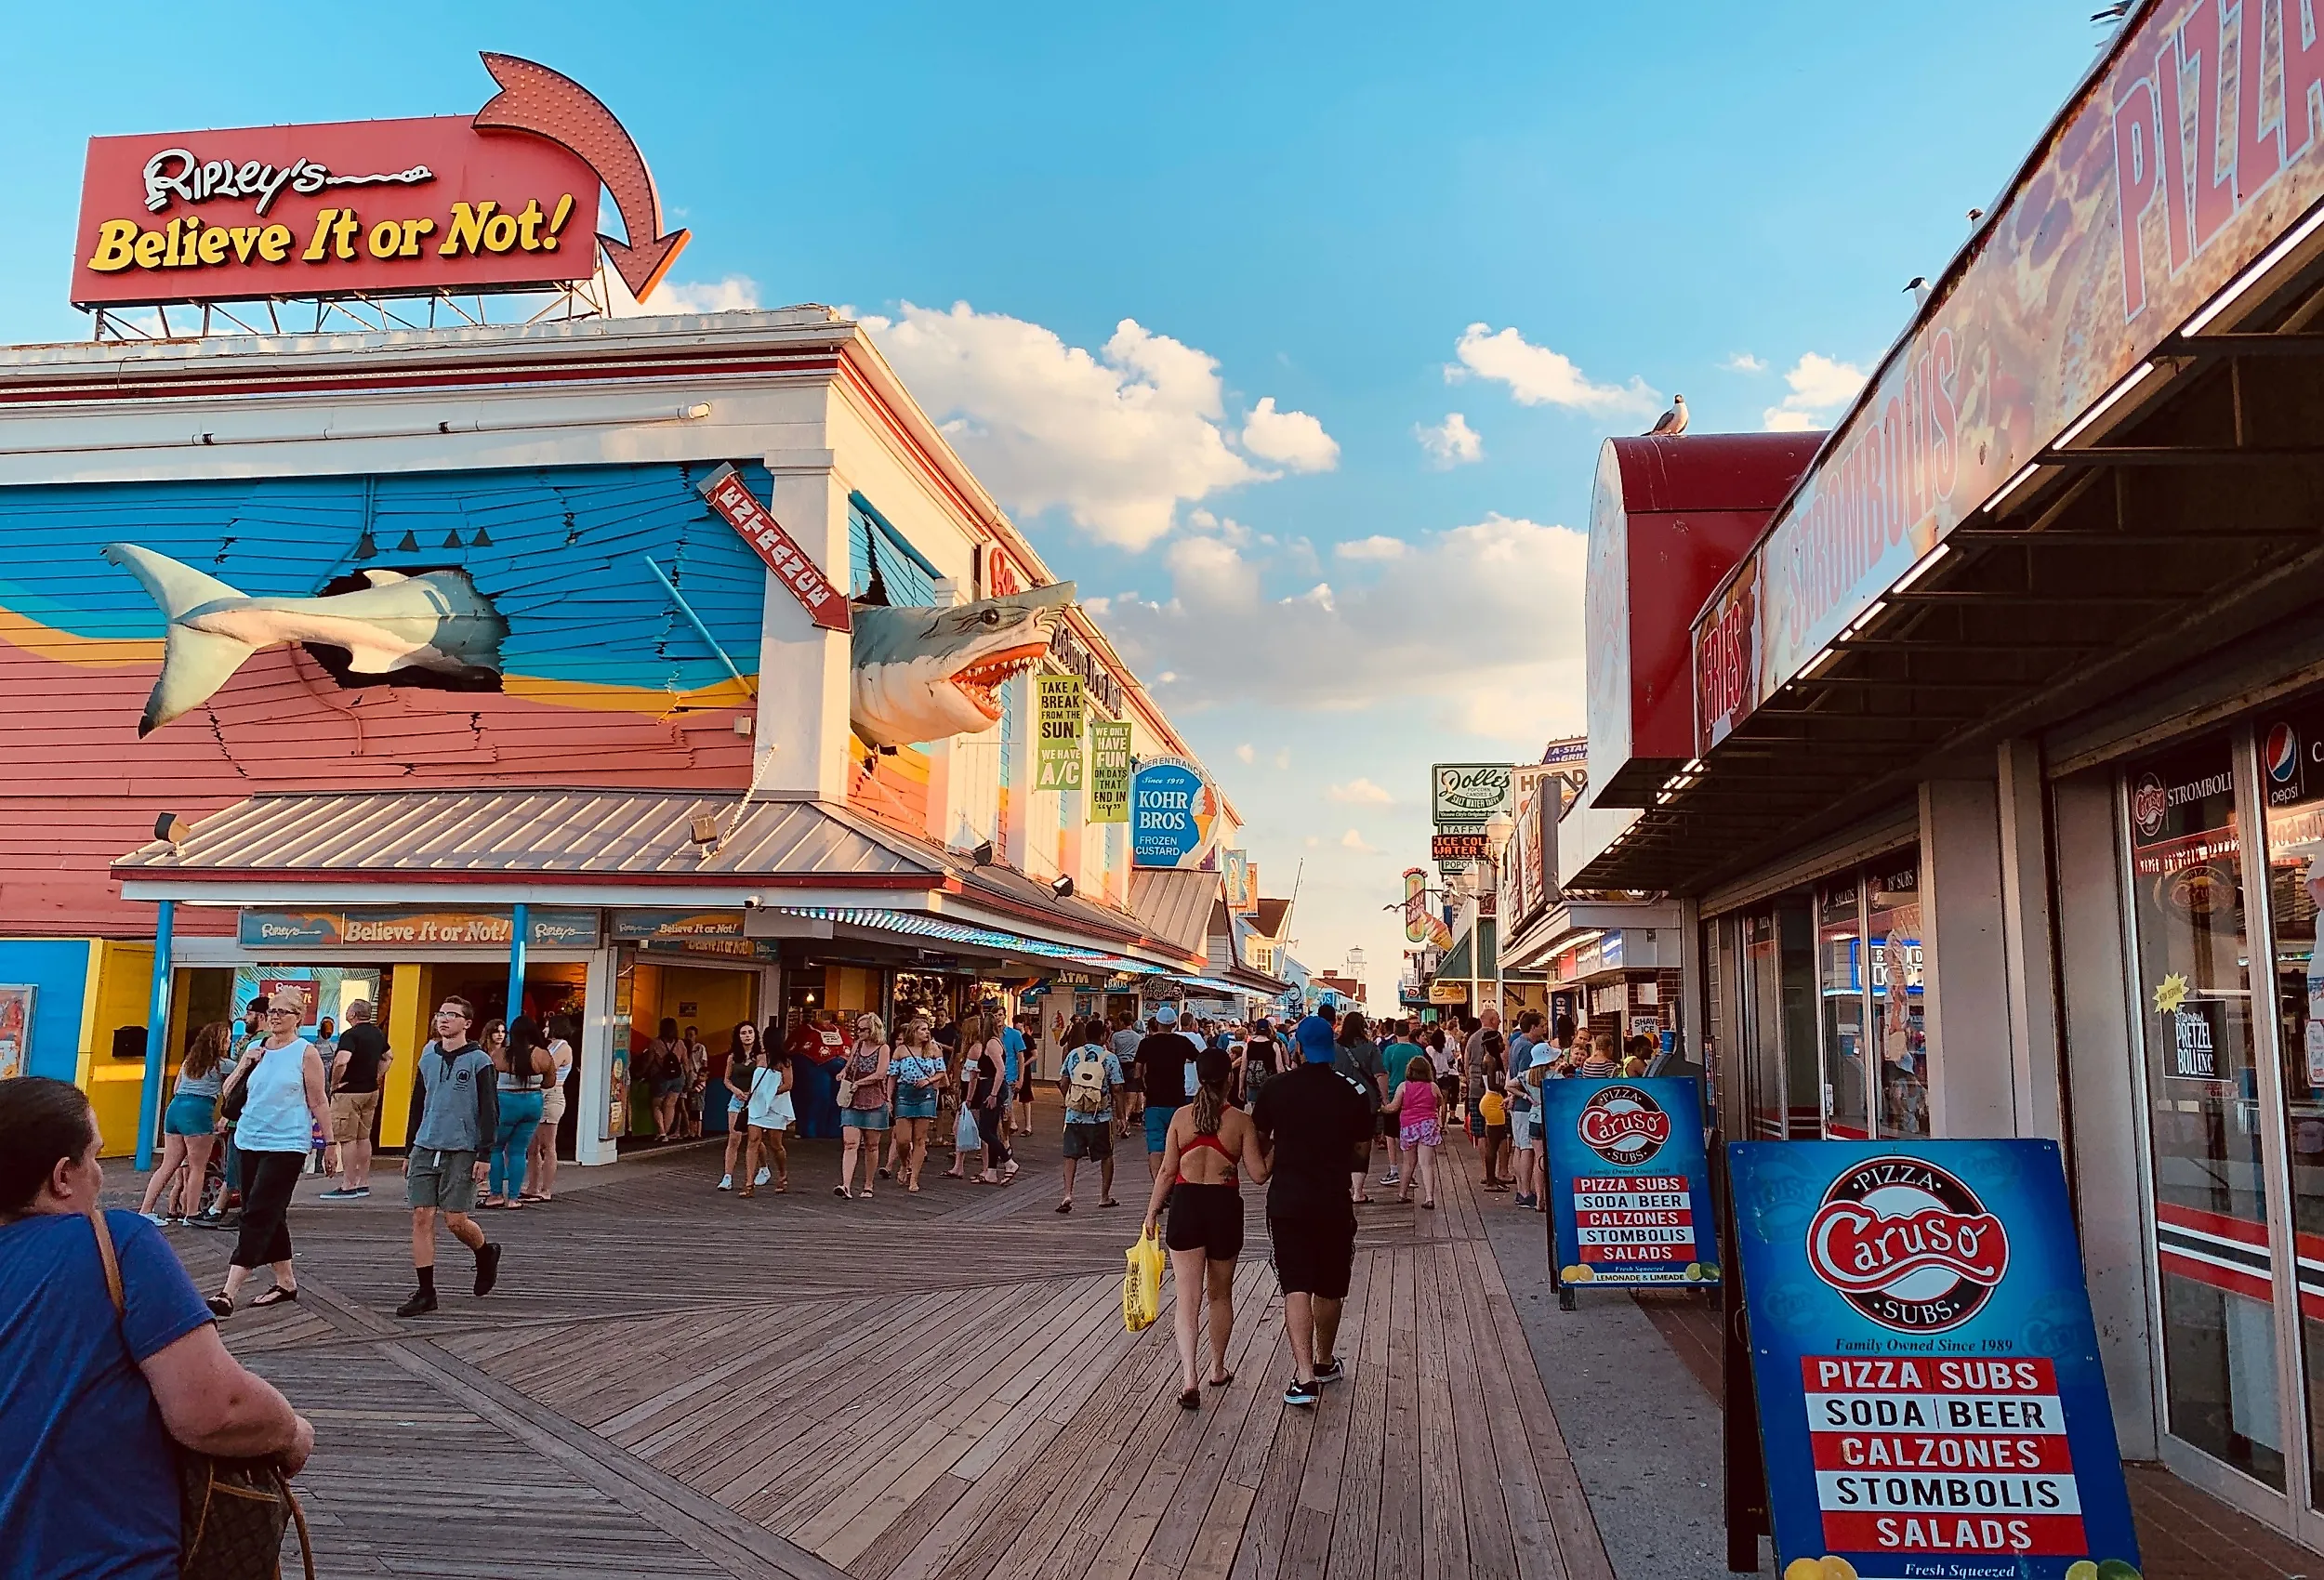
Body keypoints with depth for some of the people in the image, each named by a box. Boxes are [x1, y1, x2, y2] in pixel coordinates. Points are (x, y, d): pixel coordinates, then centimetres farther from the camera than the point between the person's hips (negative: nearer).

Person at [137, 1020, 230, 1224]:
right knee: (198, 1168, 1)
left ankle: (145, 1210, 6)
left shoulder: (189, 1060, 22)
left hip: (175, 1108, 8)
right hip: (198, 1111, -7)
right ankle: (191, 1214, 3)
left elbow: (175, 1090, 23)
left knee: (168, 1166, 10)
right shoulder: (222, 1064, 2)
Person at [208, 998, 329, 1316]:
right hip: (251, 1142, 6)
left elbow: (318, 1102, -2)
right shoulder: (256, 1051, 10)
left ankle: (229, 1293, -14)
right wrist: (244, 1065, -4)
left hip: (287, 1145, -6)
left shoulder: (306, 1053, -4)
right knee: (270, 1217, 12)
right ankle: (286, 1282, 25)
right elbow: (226, 1094, 12)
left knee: (258, 1217, -11)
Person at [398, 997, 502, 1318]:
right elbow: (419, 1107, 20)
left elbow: (490, 1111, -6)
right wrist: (409, 1152, 19)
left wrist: (484, 1155, -12)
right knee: (421, 1218, -2)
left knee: (456, 1221, -5)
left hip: (462, 1152, -5)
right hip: (425, 1149, 5)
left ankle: (486, 1254, 26)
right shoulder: (428, 1058, 12)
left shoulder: (479, 1061, -4)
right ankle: (425, 1293, 5)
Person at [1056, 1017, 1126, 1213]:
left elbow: (1063, 1083, 2)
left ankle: (1068, 1195, -10)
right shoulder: (1110, 1058, -5)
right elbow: (1117, 1087, -8)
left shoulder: (1073, 1054, 1)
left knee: (1071, 1155, 5)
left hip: (1074, 1114, 1)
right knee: (1106, 1156, 16)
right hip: (1101, 1116, -1)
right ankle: (1104, 1196, 22)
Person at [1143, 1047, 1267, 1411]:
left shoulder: (1181, 1116, -5)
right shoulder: (1241, 1121, -7)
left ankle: (1189, 1378, -11)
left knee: (1188, 1298, 2)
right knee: (1221, 1294, 19)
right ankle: (1218, 1369, 33)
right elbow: (1258, 1174, -8)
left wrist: (1152, 1211, 8)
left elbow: (1167, 1171, -2)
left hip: (1186, 1204, 0)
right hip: (1225, 1206, 0)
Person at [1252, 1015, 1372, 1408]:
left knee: (1296, 1286, -3)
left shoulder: (1278, 1088, -6)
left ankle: (1304, 1376, -15)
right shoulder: (1351, 1094, -5)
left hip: (1287, 1199, -1)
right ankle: (1324, 1362, 34)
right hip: (1334, 1201, 1)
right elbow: (1362, 1145, 5)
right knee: (1329, 1287, 17)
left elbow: (1259, 1137, 3)